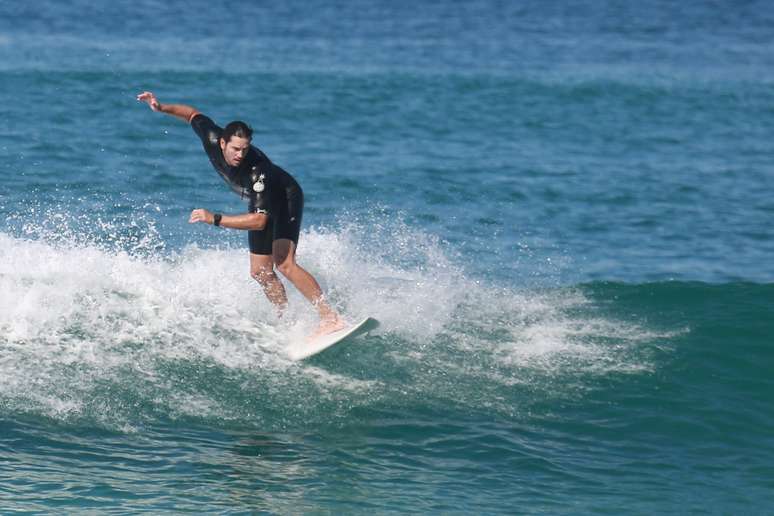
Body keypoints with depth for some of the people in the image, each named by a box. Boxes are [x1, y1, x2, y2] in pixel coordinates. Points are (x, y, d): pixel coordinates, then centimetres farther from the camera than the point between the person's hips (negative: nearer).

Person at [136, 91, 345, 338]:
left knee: (284, 263, -26)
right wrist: (162, 108, -16)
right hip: (260, 203, 8)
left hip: (286, 199, -8)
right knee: (261, 272, 5)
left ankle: (331, 318, -30)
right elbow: (193, 113, -2)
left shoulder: (257, 171, -41)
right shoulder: (212, 139, -24)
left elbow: (259, 221, -45)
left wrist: (215, 219, -49)